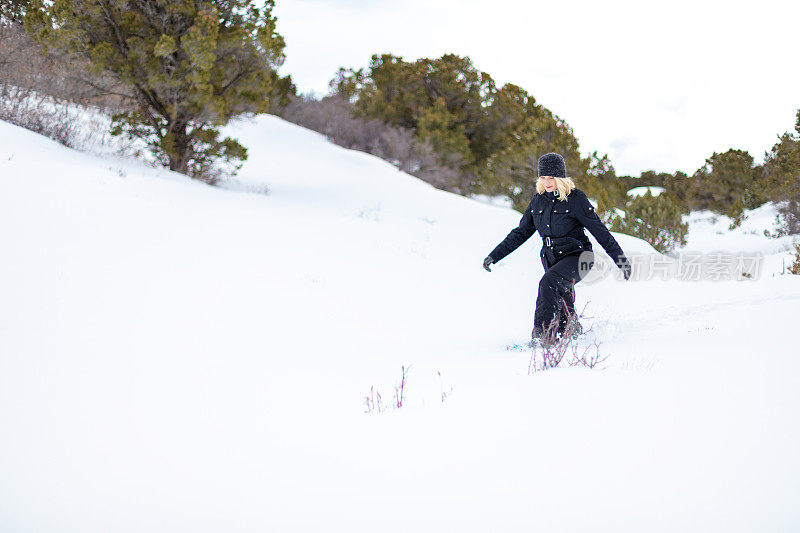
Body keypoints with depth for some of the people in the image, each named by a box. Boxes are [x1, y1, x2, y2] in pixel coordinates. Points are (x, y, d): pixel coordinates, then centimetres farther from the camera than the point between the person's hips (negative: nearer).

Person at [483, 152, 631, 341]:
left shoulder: (575, 198, -9)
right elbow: (520, 233, 15)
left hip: (576, 257, -6)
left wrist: (620, 258, -13)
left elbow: (599, 230, -9)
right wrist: (494, 256, 12)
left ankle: (542, 332, -35)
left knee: (549, 282, -32)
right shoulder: (538, 201, 7)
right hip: (551, 260, 6)